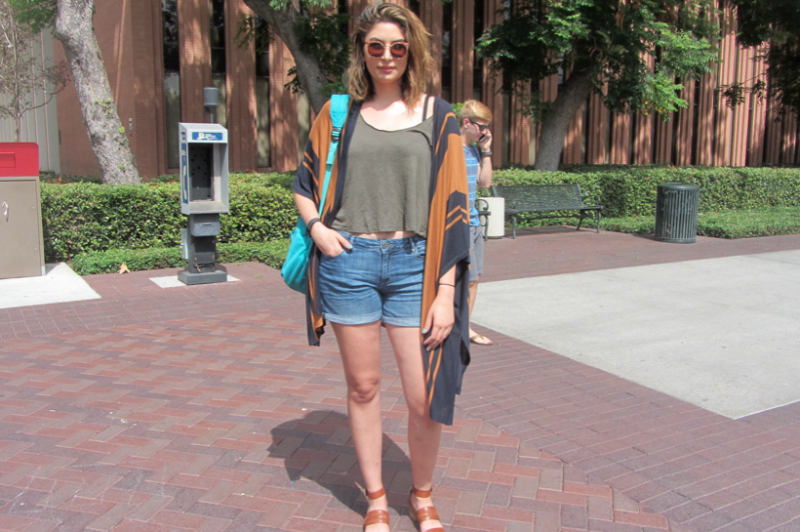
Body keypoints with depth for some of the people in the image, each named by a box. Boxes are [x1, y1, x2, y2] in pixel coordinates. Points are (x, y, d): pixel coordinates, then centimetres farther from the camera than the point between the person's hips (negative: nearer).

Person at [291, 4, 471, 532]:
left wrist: (446, 291, -6)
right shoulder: (339, 114, 9)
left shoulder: (438, 116, 5)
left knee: (426, 398, -1)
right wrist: (316, 225, -5)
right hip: (349, 261, 1)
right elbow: (304, 185, 18)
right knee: (363, 387, 11)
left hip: (413, 264, -1)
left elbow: (453, 207, 0)